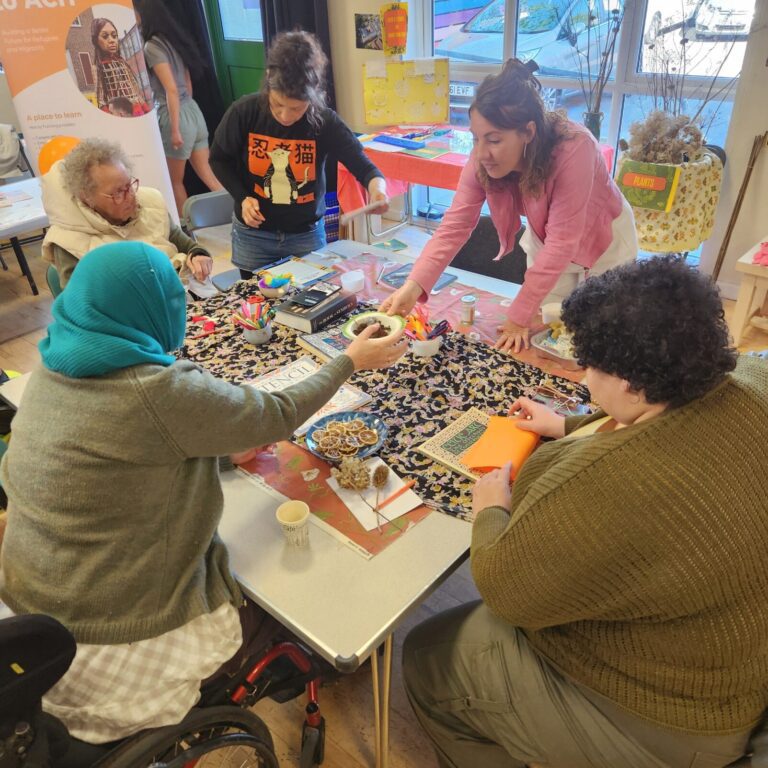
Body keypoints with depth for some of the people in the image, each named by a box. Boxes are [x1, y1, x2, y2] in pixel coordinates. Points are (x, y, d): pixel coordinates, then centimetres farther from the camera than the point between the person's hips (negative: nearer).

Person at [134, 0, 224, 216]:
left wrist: (175, 130, -18)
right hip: (193, 111, 8)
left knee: (175, 180, 8)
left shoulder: (152, 46, -13)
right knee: (206, 174, 10)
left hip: (175, 116, -8)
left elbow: (171, 90, -19)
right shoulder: (174, 39, 12)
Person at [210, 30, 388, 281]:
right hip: (253, 234, 1)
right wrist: (242, 197, -14)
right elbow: (219, 159, 0)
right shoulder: (244, 112, -15)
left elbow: (361, 164, -16)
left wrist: (377, 186, -40)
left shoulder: (325, 121, -17)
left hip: (307, 234, 0)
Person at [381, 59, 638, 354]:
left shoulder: (574, 149, -38)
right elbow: (455, 224, -27)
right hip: (545, 241, 4)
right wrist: (413, 286, -41)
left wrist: (520, 316, -34)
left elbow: (561, 243, -36)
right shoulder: (483, 159, -23)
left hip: (603, 240, -3)